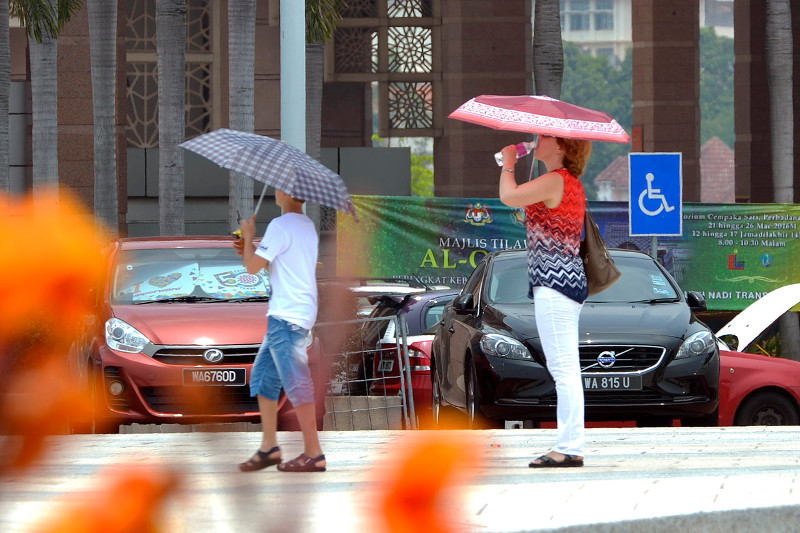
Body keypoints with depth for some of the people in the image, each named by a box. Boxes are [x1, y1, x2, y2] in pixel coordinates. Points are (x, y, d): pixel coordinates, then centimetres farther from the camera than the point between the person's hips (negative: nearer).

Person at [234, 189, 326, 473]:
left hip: (287, 317, -10)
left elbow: (252, 267, -13)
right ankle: (269, 447, 15)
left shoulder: (280, 226, -13)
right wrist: (250, 249, 19)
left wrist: (248, 235, 2)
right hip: (289, 313, 10)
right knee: (262, 376, 15)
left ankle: (313, 454, -12)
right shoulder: (307, 226, 17)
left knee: (296, 382, -10)